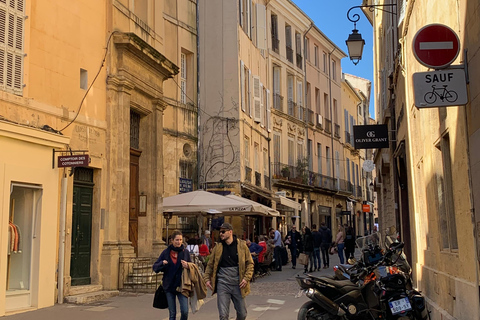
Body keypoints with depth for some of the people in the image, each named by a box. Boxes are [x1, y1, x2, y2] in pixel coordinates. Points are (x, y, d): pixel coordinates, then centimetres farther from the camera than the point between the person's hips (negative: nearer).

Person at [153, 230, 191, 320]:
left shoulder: (185, 252, 1)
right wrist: (162, 263, -18)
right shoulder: (166, 252, 0)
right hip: (169, 286, 0)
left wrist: (187, 266, -14)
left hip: (181, 285, 0)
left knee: (185, 311, -9)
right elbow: (155, 267, 3)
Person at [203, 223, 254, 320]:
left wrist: (246, 278, -10)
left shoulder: (242, 245, -1)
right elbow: (210, 264, 13)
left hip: (238, 284, 0)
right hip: (222, 284, 0)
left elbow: (250, 263, 2)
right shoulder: (218, 247, 4)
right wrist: (207, 278, 2)